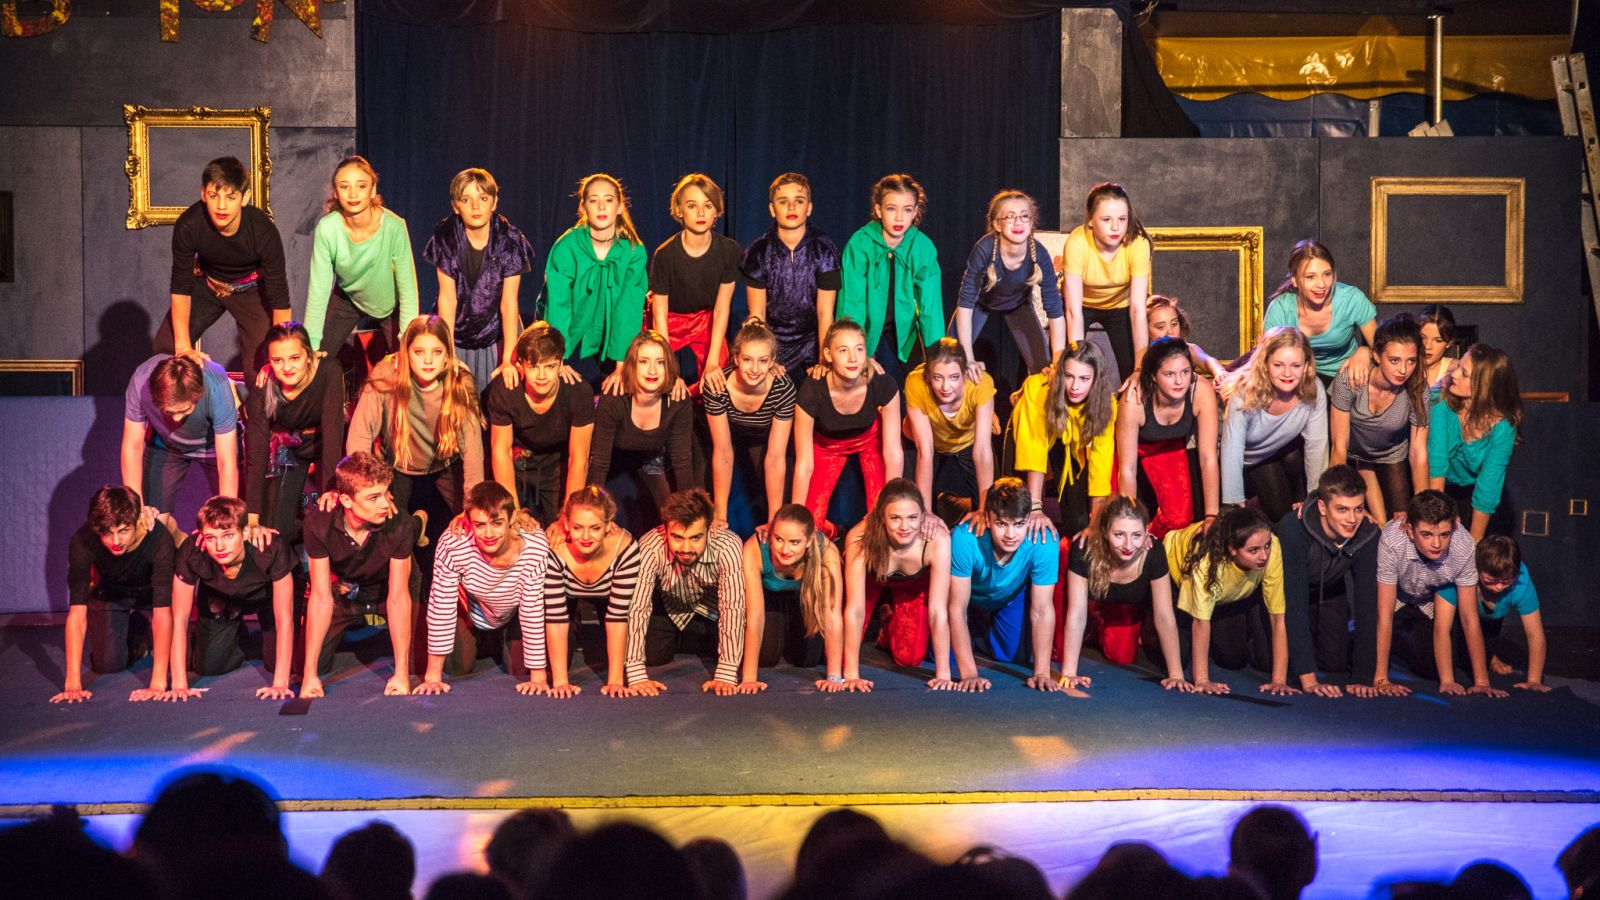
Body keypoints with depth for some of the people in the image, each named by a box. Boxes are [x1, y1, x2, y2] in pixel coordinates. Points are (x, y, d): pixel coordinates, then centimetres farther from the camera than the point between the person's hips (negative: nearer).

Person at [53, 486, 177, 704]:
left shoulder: (159, 539, -41)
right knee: (107, 665, -8)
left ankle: (141, 627, 19)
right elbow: (77, 612, -35)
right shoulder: (82, 542, -36)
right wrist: (73, 684, -39)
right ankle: (137, 643, 25)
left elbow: (163, 612, -42)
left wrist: (158, 684, -45)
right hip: (109, 593, 1)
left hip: (150, 592, -1)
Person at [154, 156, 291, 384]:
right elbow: (181, 288, -20)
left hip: (252, 288, -2)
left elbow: (280, 299, -27)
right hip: (207, 284, 2)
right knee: (163, 349, -3)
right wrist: (183, 347, -20)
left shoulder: (263, 231, -34)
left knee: (260, 369, -17)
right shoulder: (188, 226, -31)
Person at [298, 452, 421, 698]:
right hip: (345, 589, 1)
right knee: (310, 663, -6)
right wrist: (310, 674, -29)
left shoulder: (400, 525, -34)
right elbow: (321, 597, -27)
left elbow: (398, 596, -29)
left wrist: (402, 673, -31)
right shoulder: (319, 523, -31)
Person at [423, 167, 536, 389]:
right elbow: (447, 297, -11)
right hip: (458, 332, 1)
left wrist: (508, 360, -21)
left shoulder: (509, 238, -13)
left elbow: (509, 303, -15)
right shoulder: (446, 235, -11)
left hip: (499, 332, 0)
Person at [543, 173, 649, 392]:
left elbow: (630, 309, -16)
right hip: (571, 347, -2)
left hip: (611, 348, 2)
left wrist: (622, 365, -24)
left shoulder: (634, 251, -10)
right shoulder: (566, 247, -16)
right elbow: (558, 306, -19)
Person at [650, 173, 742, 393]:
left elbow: (721, 309, -12)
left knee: (714, 385, -11)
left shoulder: (730, 250, -16)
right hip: (671, 327, -3)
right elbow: (659, 317, -18)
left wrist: (713, 362, -19)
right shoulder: (665, 255, -23)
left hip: (706, 324, 3)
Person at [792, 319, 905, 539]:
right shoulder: (811, 392, -36)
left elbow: (893, 452, -21)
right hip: (827, 444, 0)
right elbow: (804, 464, -27)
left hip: (870, 438, 1)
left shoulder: (883, 386, -33)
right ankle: (831, 531, 20)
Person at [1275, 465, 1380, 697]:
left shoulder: (1368, 533, -29)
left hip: (1329, 591, 3)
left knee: (1337, 664, -2)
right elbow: (1294, 604, -41)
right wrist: (1308, 679, -45)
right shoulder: (1293, 528, -41)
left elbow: (1367, 604, -25)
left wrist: (1364, 677, -30)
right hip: (1283, 590, -3)